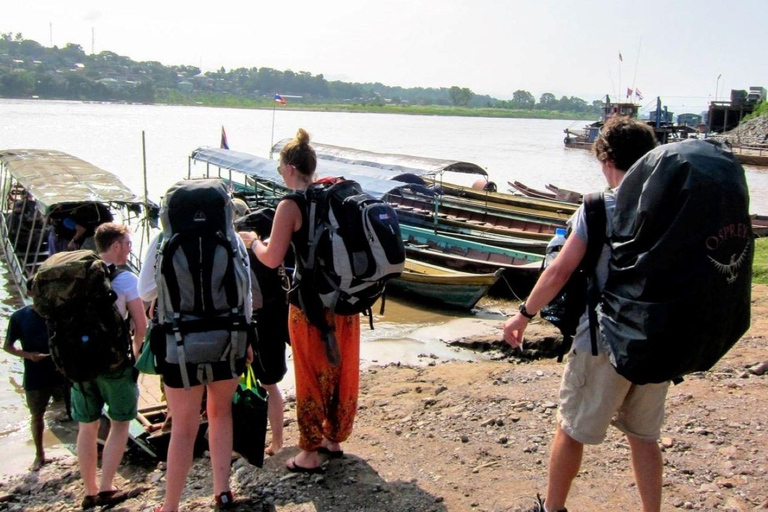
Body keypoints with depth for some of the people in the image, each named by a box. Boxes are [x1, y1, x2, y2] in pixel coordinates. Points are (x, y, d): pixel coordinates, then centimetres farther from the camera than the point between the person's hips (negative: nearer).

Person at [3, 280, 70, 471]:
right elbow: (7, 346, 2)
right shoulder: (19, 317, -5)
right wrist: (28, 355, -15)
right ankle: (39, 455, 32)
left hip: (64, 373, 0)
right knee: (37, 416, 14)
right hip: (35, 378, 1)